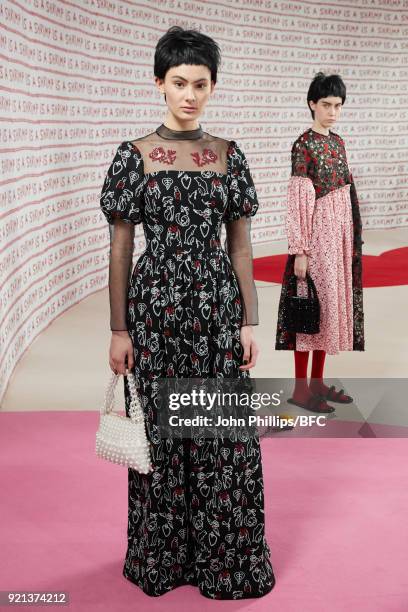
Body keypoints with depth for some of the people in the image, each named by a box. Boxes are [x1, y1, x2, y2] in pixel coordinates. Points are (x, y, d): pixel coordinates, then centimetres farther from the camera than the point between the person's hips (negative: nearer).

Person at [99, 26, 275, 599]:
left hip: (218, 307, 2)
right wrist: (119, 330, -4)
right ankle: (164, 557, 27)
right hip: (156, 307, -1)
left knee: (225, 435, 5)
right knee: (161, 433, 7)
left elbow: (240, 245, 6)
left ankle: (224, 558, 23)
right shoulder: (134, 155, -1)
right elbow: (120, 247, -1)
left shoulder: (229, 155, 5)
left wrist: (249, 322, 1)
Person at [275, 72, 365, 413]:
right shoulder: (304, 145, -11)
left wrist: (352, 237, 14)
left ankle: (318, 382, 21)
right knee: (313, 305, -3)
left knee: (333, 302, 11)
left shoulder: (338, 142, 13)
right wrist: (300, 250, -18)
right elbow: (299, 200, -15)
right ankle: (301, 389, 7)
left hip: (342, 231, 8)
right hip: (318, 232, -8)